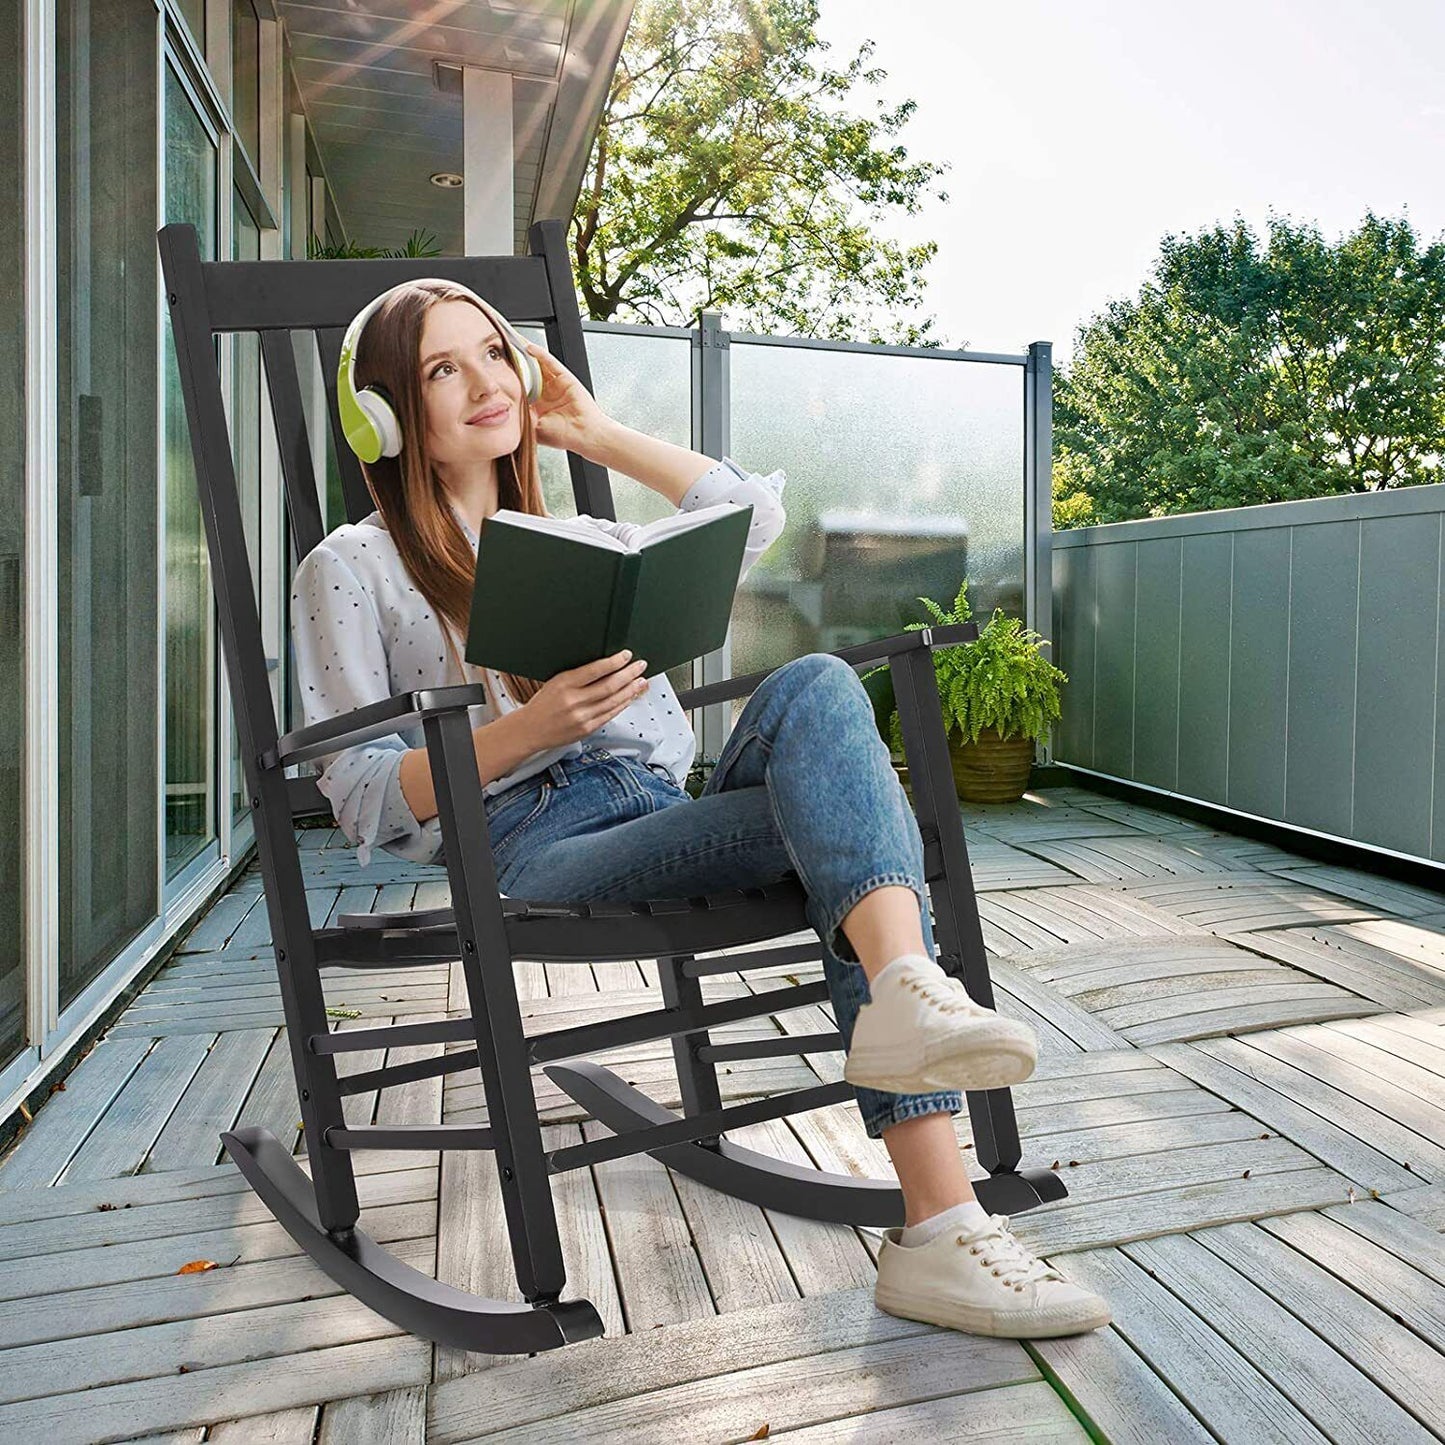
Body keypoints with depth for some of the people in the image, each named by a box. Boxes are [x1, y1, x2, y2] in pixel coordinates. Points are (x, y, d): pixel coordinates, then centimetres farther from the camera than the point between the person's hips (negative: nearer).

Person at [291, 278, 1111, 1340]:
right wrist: (527, 729, -17)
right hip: (534, 847, -5)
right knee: (854, 810, -26)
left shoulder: (585, 542, 29)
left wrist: (597, 432, 22)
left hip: (670, 816, 5)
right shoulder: (352, 568, 11)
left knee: (817, 687, -27)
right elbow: (362, 798, 0)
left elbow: (754, 515, 22)